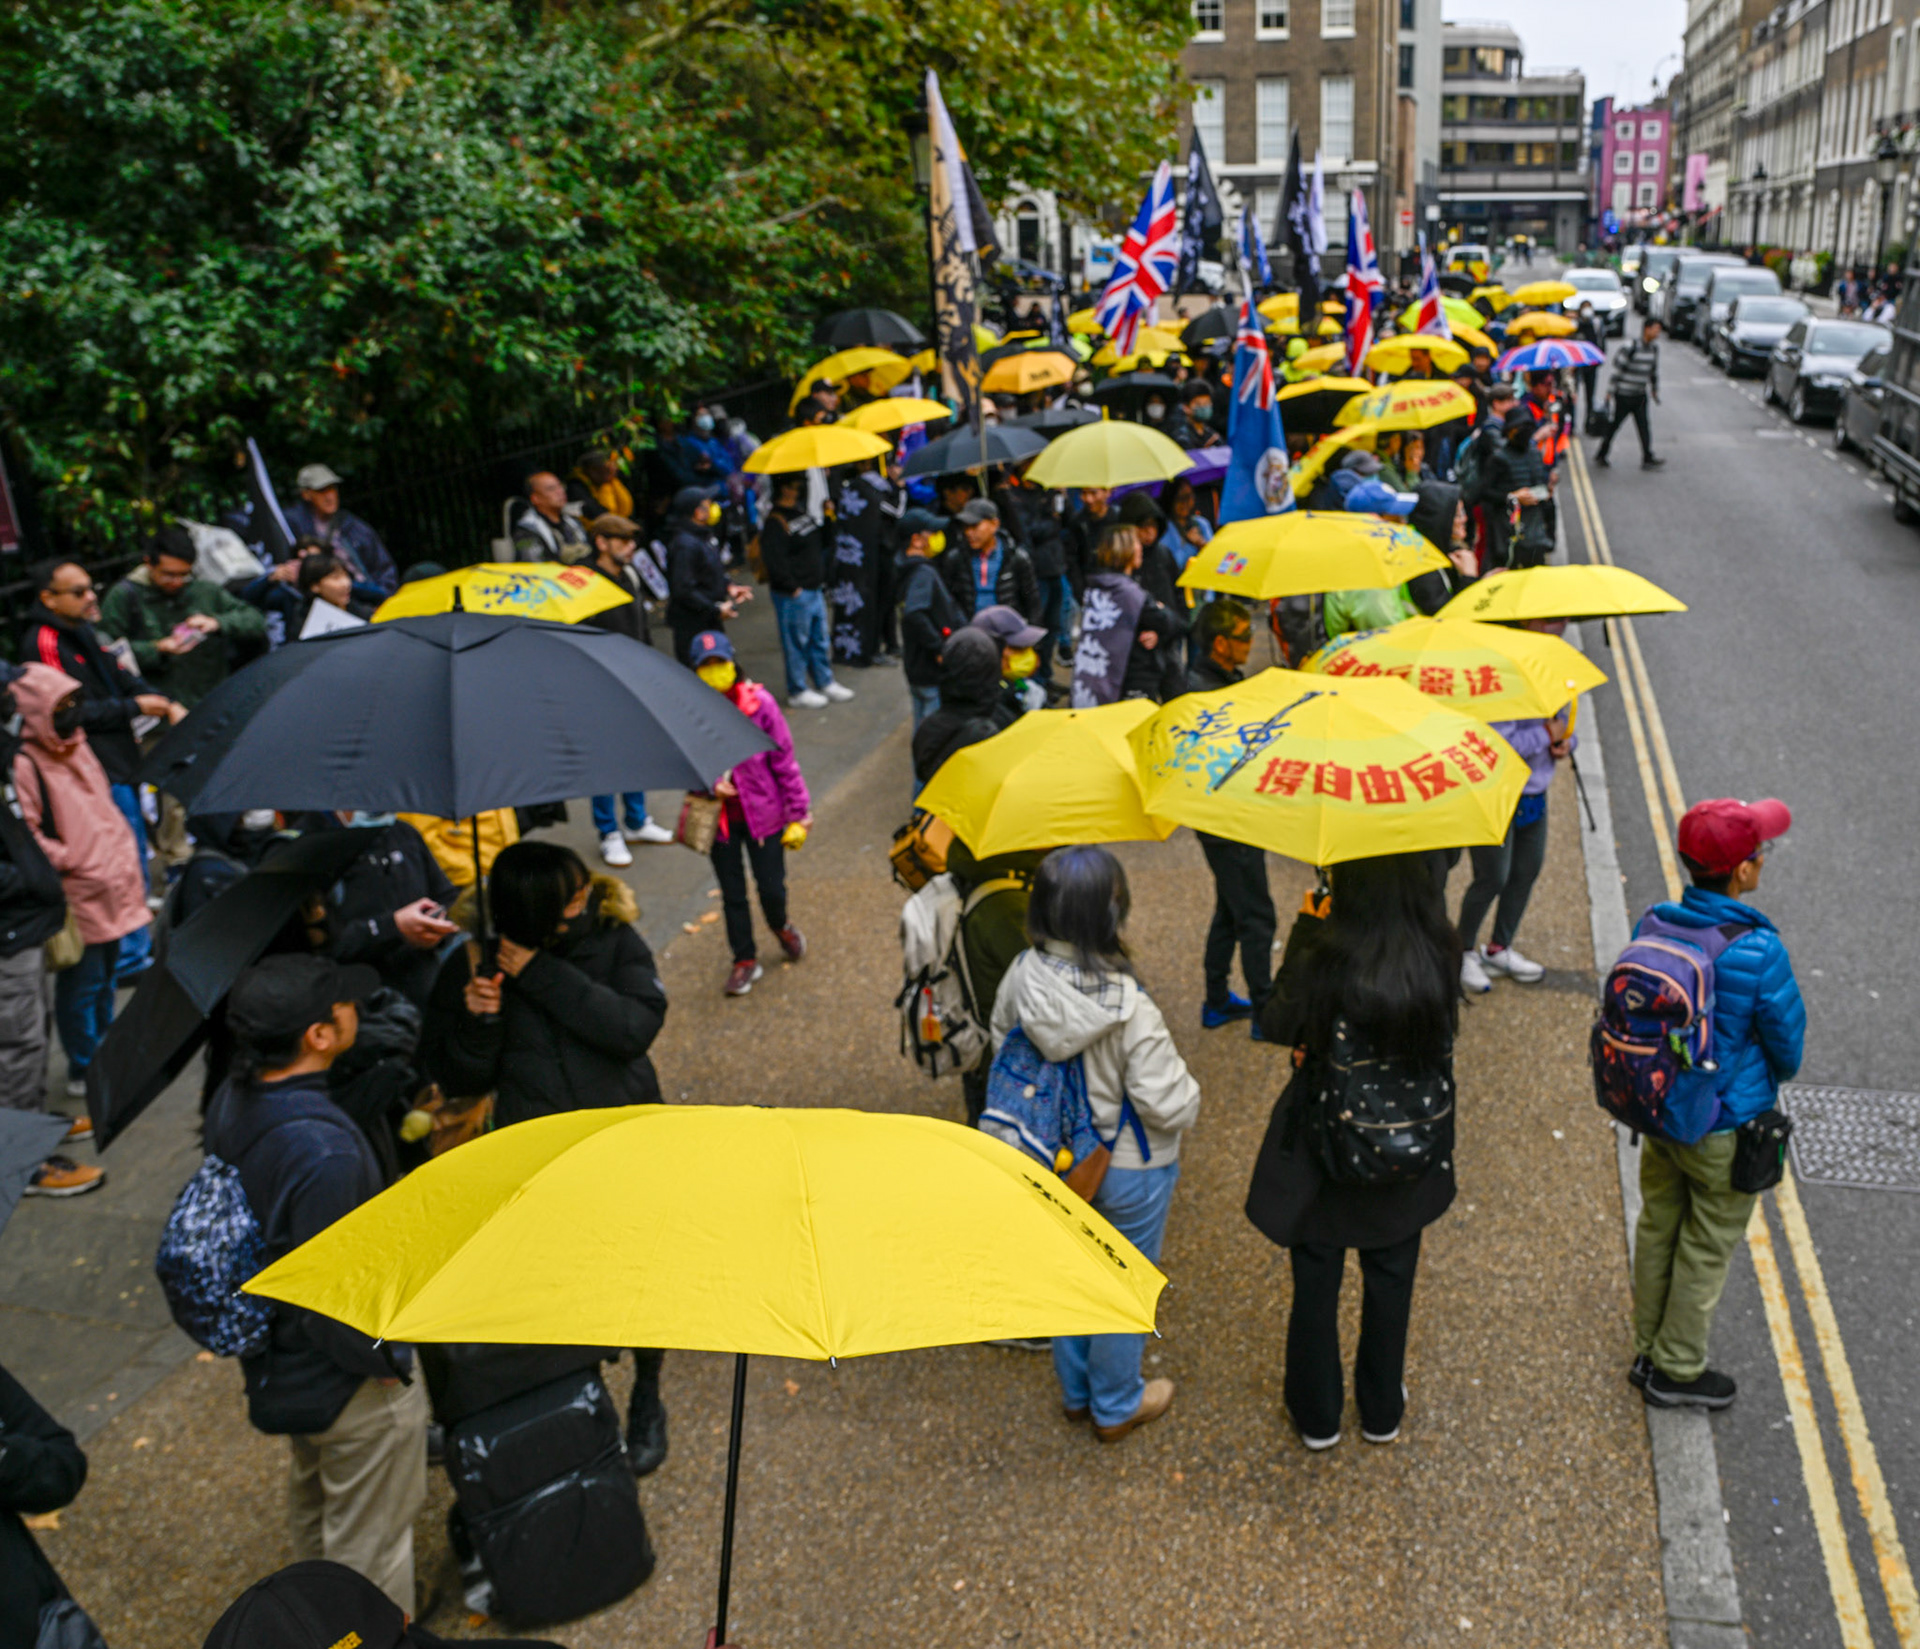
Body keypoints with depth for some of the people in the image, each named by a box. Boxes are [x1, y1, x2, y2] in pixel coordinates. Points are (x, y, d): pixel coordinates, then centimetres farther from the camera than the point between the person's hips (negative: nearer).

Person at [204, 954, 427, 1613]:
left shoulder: (230, 1102, -8)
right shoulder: (324, 1154, -38)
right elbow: (333, 1301, -31)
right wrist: (385, 1359, -14)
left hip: (273, 1362, 10)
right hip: (348, 1386, -10)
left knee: (312, 1498, 33)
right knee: (369, 1547, 13)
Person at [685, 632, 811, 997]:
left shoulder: (759, 702, -10)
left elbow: (784, 758, -5)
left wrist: (799, 811, -3)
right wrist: (710, 782, -19)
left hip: (763, 812, -1)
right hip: (719, 818, 1)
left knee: (772, 888, 5)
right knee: (732, 895, 11)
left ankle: (781, 927, 40)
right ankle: (745, 960, 30)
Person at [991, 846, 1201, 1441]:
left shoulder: (1022, 974, -19)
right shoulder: (1128, 1006, -34)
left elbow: (1001, 1044, -2)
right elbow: (1167, 1102, -26)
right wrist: (1189, 1096, -3)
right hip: (1129, 1169, -5)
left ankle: (1076, 1391, 49)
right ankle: (1117, 1407, 43)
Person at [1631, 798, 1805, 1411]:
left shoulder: (1656, 926, -12)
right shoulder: (1759, 953, -28)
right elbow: (1788, 1043, -12)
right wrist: (1776, 1076, 11)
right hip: (1725, 1130, -5)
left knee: (1658, 1228, 21)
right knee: (1706, 1250, 13)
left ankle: (1650, 1352, 39)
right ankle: (1677, 1371, 29)